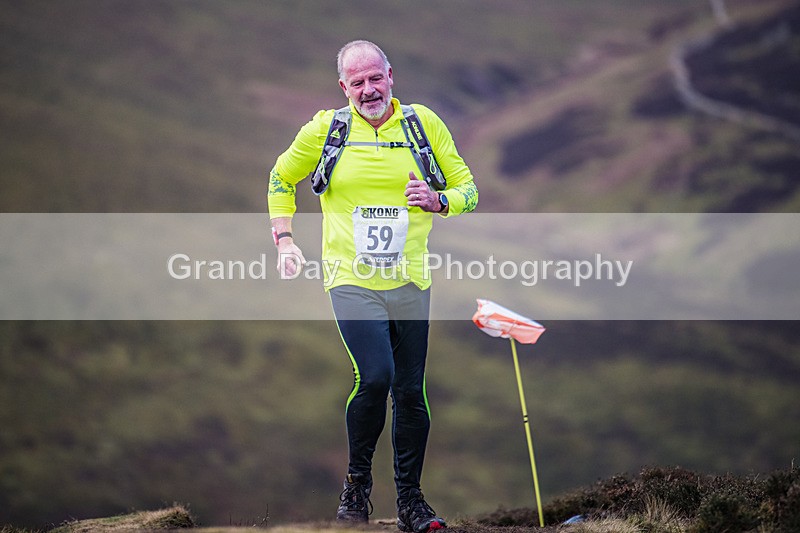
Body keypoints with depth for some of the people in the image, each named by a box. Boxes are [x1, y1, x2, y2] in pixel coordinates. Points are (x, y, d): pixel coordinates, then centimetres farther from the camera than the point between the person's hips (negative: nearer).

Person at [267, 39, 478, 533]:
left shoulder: (424, 124, 3)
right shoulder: (326, 129, 0)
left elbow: (468, 190, 8)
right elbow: (282, 178, 16)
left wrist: (438, 201, -14)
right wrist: (284, 239, 5)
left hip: (410, 282, 2)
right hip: (352, 282, -2)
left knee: (411, 391, 5)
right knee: (375, 377, -19)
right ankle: (357, 482, 2)